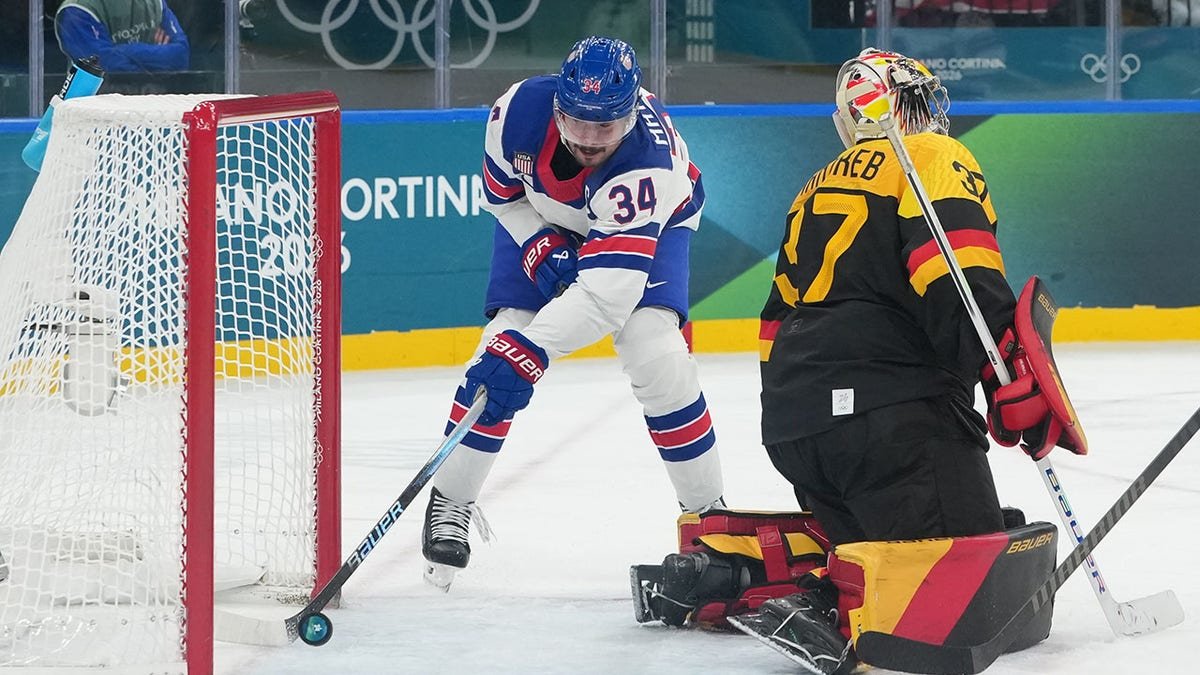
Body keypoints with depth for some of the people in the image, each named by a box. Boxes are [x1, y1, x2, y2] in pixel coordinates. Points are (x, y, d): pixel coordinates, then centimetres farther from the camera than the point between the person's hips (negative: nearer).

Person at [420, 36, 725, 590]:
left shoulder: (648, 159, -43)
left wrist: (531, 350, -55)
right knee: (506, 344, -13)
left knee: (655, 355, -21)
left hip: (650, 225, -3)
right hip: (540, 218, 3)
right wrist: (539, 248, -24)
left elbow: (608, 289, -48)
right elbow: (502, 191, -8)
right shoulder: (520, 110, -33)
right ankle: (448, 503, 1)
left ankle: (707, 510, -4)